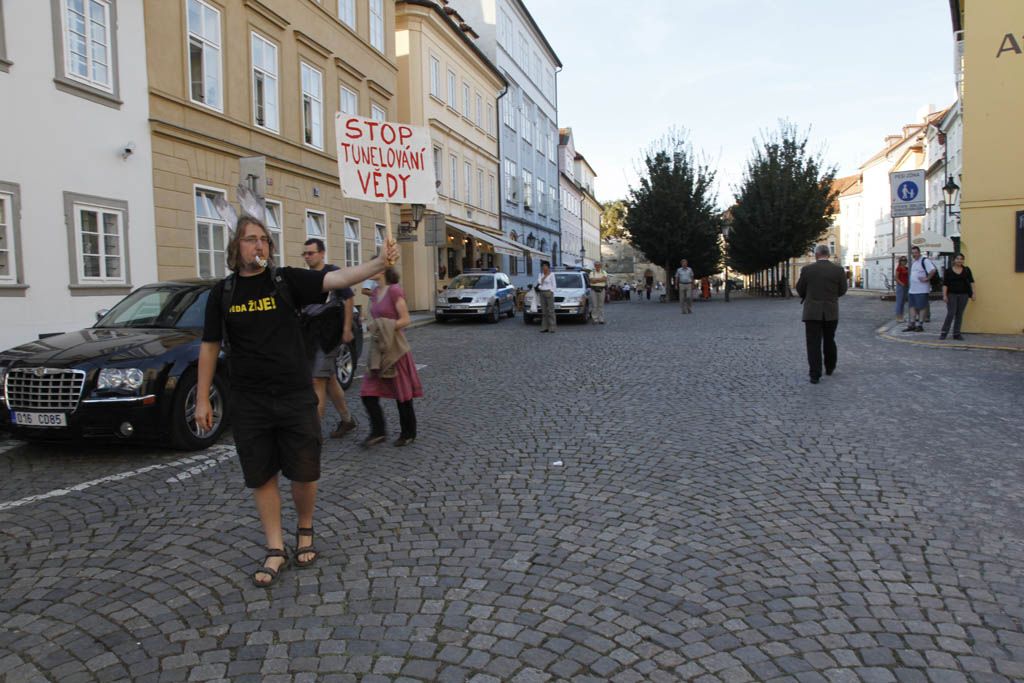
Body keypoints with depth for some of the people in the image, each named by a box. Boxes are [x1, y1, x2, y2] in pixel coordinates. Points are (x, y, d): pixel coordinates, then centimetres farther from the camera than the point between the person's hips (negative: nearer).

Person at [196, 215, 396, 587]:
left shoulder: (286, 280, -3)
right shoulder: (222, 293, 2)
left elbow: (338, 277, -17)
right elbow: (210, 346, 7)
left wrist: (380, 262, -34)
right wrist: (202, 399, 5)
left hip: (296, 396, -1)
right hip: (249, 403, 1)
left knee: (304, 473, 6)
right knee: (262, 477, 8)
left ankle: (305, 532, 32)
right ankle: (276, 550, 22)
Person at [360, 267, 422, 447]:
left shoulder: (394, 290, -13)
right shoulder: (375, 293, 10)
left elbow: (406, 319, -15)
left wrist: (386, 328, -21)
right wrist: (373, 327, -1)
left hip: (395, 348, -7)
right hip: (379, 349, 7)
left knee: (402, 394, 5)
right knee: (369, 393, 0)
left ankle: (408, 433, 19)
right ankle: (378, 431, 9)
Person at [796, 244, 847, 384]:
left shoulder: (807, 269, -7)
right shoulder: (838, 269, -3)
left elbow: (800, 289, 2)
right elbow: (842, 290, 4)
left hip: (812, 312, -2)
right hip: (831, 312, 2)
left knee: (813, 344, -1)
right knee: (829, 341, 20)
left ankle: (815, 375, -7)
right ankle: (830, 368, 34)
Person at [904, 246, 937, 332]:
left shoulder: (924, 261, -11)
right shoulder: (913, 262, 15)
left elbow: (933, 270, -23)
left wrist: (927, 278, -19)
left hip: (922, 289, -8)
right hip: (912, 289, 8)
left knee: (921, 307, -2)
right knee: (912, 307, 9)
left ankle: (920, 325, 3)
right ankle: (911, 325, 14)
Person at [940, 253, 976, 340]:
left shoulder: (967, 270, 7)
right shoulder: (948, 271, 1)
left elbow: (971, 282, 3)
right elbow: (945, 284, -2)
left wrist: (974, 293, -6)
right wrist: (944, 295, -10)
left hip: (963, 295, 2)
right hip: (951, 295, -2)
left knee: (959, 315, 5)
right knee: (950, 314, -9)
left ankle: (956, 334, 11)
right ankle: (944, 332, -1)